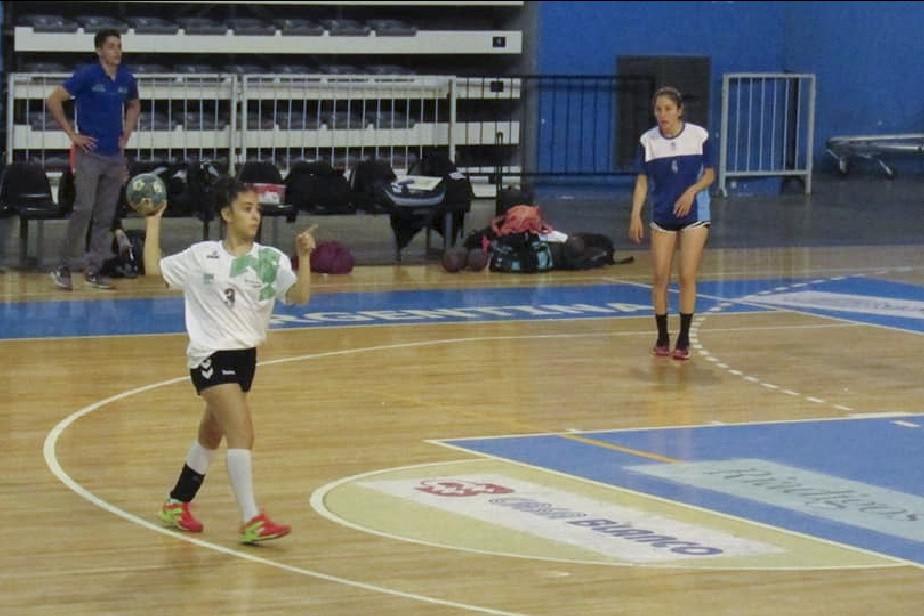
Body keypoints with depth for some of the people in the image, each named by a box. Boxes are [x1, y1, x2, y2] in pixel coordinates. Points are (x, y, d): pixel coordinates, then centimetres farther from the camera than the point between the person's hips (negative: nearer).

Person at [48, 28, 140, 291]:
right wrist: (72, 134, -10)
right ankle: (64, 267, -4)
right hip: (90, 153, -5)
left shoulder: (127, 79, 7)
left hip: (115, 155, 5)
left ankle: (93, 269, 12)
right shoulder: (86, 75, -9)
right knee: (84, 209, -13)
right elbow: (54, 101, -10)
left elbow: (134, 106, 27)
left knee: (105, 216, 5)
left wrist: (126, 134, 13)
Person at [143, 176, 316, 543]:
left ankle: (177, 505, 37)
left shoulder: (271, 260, 0)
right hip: (210, 356, -5)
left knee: (211, 435, 19)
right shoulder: (201, 256, -1)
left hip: (245, 355, 5)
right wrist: (154, 221, 6)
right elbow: (153, 268, 4)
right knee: (242, 431, -19)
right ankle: (252, 520, -22)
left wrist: (304, 257, -25)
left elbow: (299, 296, -12)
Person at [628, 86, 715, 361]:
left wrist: (692, 190, -18)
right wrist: (635, 215, -10)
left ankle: (684, 340, 3)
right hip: (662, 216, 2)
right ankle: (662, 337, 13)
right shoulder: (648, 140, -4)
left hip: (694, 214, -1)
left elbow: (709, 174, 1)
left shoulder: (698, 135, -7)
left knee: (687, 277, -5)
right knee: (660, 278, 1)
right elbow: (642, 181, 0)